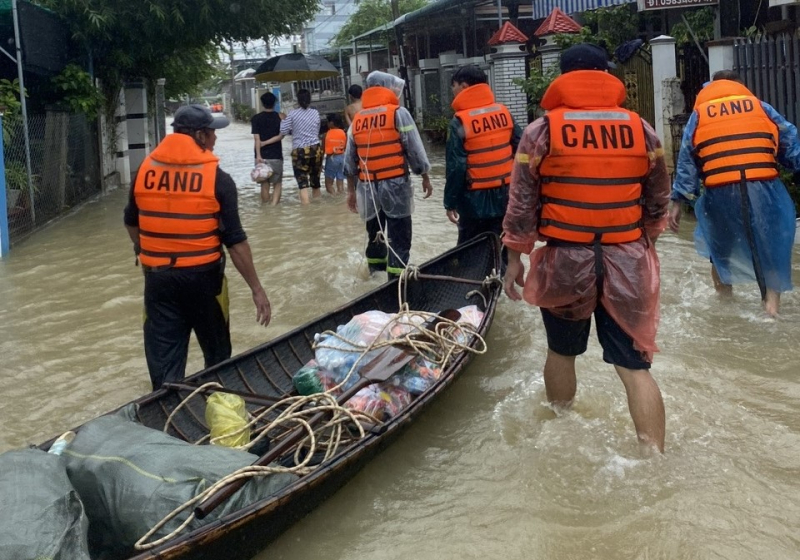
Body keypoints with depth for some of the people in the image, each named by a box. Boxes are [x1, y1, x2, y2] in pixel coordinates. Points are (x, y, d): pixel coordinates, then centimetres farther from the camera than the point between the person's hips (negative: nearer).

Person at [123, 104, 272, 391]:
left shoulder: (145, 170, 1)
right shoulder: (217, 178, -10)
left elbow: (131, 222, 15)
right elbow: (234, 239, -12)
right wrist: (257, 288, -7)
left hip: (157, 276, 3)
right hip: (202, 276, -2)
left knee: (164, 360, 8)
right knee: (217, 355, 18)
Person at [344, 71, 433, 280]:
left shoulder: (357, 119, 9)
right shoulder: (398, 113, -7)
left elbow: (350, 161, 12)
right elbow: (415, 150, -7)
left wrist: (351, 190, 19)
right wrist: (426, 178, 5)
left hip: (368, 187, 6)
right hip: (395, 185, -5)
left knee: (374, 235, 18)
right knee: (399, 238, -1)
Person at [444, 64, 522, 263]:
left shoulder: (460, 121, -13)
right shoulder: (504, 112, 3)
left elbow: (456, 166, -14)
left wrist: (450, 202, -6)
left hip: (475, 199, -5)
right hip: (504, 195, 5)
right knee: (501, 249, 10)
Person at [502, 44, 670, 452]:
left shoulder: (542, 130, -5)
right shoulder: (641, 130, 3)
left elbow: (521, 204, -5)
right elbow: (658, 203, 10)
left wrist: (515, 259, 5)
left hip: (565, 261, -1)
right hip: (628, 262, 1)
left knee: (562, 351, 19)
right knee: (634, 364, 5)